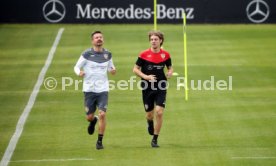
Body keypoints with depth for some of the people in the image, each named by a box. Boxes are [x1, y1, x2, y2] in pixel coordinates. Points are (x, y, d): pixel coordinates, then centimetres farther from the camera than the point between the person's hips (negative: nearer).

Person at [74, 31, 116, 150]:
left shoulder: (108, 54, 5)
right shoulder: (86, 54, -4)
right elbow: (76, 67, 1)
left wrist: (112, 70, -5)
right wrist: (79, 72, -22)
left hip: (103, 89, 1)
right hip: (89, 89, -1)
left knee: (102, 114, -13)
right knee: (89, 116, 3)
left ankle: (100, 141, 0)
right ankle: (93, 121, 43)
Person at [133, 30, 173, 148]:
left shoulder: (165, 55, 0)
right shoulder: (144, 54, -6)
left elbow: (170, 67, 15)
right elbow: (135, 69, -1)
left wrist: (170, 73, -9)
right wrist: (146, 76, -16)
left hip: (161, 88, 0)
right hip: (147, 88, 0)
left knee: (159, 112, -12)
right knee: (149, 114, 9)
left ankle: (155, 139, -2)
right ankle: (150, 123, 49)